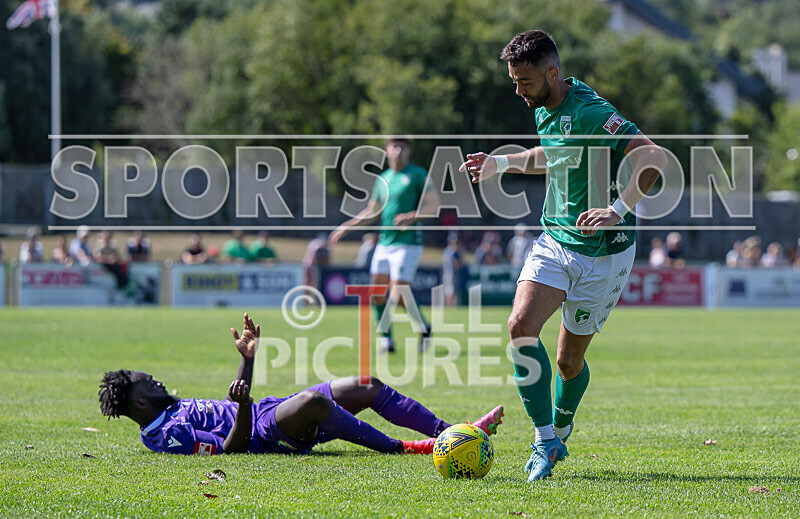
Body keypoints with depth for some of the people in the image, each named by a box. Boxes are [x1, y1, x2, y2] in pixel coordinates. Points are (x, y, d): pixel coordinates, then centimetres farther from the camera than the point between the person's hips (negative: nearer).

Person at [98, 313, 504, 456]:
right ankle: (398, 448, -27)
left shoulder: (174, 409, 20)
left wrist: (248, 358, 25)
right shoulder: (163, 436, -13)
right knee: (314, 400, -39)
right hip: (266, 433, -11)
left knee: (369, 387, 4)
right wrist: (243, 403, -35)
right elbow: (232, 447, -22)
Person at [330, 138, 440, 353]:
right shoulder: (383, 179, 14)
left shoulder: (417, 174, -4)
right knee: (377, 293, 0)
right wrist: (346, 227, 16)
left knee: (398, 296, -12)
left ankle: (424, 328, 12)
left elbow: (433, 204, -8)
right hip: (384, 244, 6)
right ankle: (386, 339, 11)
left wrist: (413, 216, -24)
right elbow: (372, 212, 23)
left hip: (407, 244, -6)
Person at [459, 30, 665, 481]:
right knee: (522, 325, -16)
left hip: (603, 253, -6)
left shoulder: (590, 114, -21)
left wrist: (618, 211, -37)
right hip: (555, 241, 7)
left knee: (570, 359, 5)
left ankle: (559, 433, 34)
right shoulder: (544, 111, 6)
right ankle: (546, 440, -10)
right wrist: (503, 163, 19)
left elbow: (653, 156, -29)